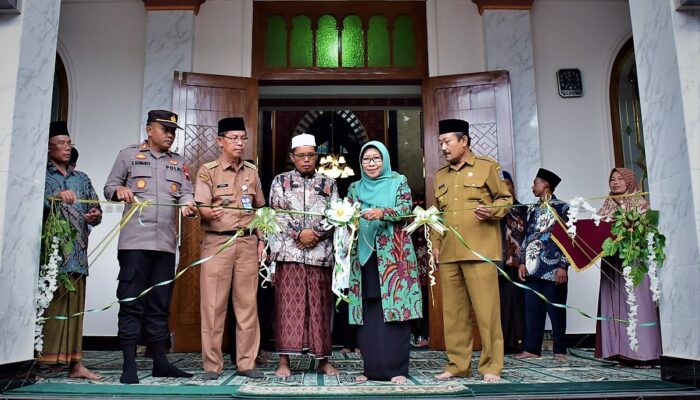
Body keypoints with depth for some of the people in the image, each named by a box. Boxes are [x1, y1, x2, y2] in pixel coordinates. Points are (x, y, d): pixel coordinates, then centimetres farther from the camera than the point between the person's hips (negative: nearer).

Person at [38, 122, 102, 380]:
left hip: (76, 254, 4)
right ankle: (38, 361, -1)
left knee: (74, 306, 3)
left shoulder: (82, 179, 20)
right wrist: (56, 197, -24)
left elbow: (96, 210, 18)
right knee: (46, 305, -6)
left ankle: (75, 363, 5)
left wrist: (95, 216, -4)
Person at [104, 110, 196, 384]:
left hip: (166, 243, 4)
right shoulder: (129, 155, 10)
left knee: (160, 304, 8)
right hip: (135, 241, -3)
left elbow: (186, 193, 7)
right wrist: (119, 190, -15)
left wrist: (187, 205, -16)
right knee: (131, 302, -3)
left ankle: (160, 361, 15)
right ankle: (129, 364, 2)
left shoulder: (179, 162, 19)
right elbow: (109, 188, 8)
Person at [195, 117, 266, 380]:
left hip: (247, 243, 3)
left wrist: (261, 240, 11)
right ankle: (212, 365, 8)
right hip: (217, 242, -3)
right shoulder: (208, 171, 2)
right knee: (213, 304, -1)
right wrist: (208, 213, -32)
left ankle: (246, 363, 12)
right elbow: (200, 207, -9)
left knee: (247, 303, 4)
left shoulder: (252, 172, 13)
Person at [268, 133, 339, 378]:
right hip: (289, 252, -1)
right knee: (288, 306, -2)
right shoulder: (281, 181, 10)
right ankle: (284, 361, 4)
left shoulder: (329, 184, 12)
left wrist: (315, 234, -11)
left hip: (321, 254, 1)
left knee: (320, 307, 5)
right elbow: (276, 214, -1)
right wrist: (299, 234, -12)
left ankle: (323, 360, 14)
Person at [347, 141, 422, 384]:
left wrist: (382, 213, -22)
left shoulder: (398, 182, 7)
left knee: (394, 309, -6)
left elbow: (406, 210, -5)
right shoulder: (355, 188, 17)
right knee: (367, 314, 0)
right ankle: (373, 368, 9)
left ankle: (397, 369, 0)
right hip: (364, 255, 3)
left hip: (392, 255, -3)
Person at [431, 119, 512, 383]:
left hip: (480, 251, -5)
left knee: (486, 309, -3)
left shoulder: (486, 166, 4)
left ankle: (491, 366, 6)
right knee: (453, 311, 6)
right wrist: (435, 244, 11)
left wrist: (491, 211, -15)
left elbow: (506, 198, 5)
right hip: (448, 254, 5)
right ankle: (458, 365, 15)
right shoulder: (440, 176, 18)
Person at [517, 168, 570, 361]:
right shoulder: (532, 210, 17)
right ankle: (532, 349, 9)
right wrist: (522, 262, 8)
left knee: (556, 310, 1)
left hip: (553, 268, -5)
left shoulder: (562, 207, 0)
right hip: (533, 267, 5)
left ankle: (560, 350, 10)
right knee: (532, 309, 4)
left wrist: (563, 266, -12)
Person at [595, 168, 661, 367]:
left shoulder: (640, 203, 5)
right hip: (612, 261, 5)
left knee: (636, 303, -7)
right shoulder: (607, 206, 17)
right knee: (614, 304, 2)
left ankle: (642, 352, -3)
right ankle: (622, 351, 5)